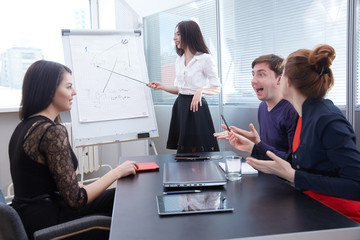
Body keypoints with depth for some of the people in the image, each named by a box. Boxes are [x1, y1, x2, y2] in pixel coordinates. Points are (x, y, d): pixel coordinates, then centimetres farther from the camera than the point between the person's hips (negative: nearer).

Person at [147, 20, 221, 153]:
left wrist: (201, 90, -26)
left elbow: (217, 88, -8)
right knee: (182, 152, 10)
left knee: (199, 152, -3)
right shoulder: (179, 60, 14)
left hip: (197, 107, -6)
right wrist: (161, 86, 4)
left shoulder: (205, 59, -8)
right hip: (180, 107, 7)